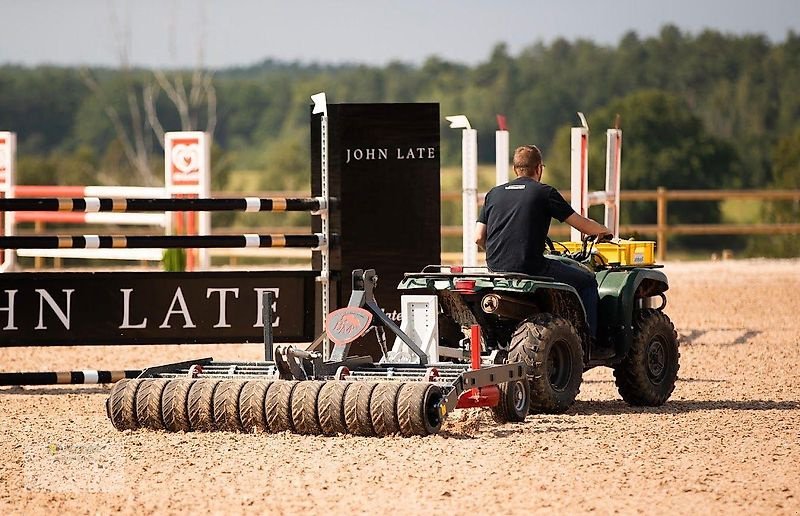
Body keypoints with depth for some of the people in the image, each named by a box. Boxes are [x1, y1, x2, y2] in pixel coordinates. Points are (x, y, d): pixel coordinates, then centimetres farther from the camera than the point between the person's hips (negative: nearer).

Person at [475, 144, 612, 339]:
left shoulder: (494, 193, 12)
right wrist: (603, 231, 24)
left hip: (496, 267, 6)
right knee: (588, 281, 11)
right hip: (531, 268, -6)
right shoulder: (544, 192, -1)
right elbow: (581, 224, 3)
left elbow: (479, 238, 9)